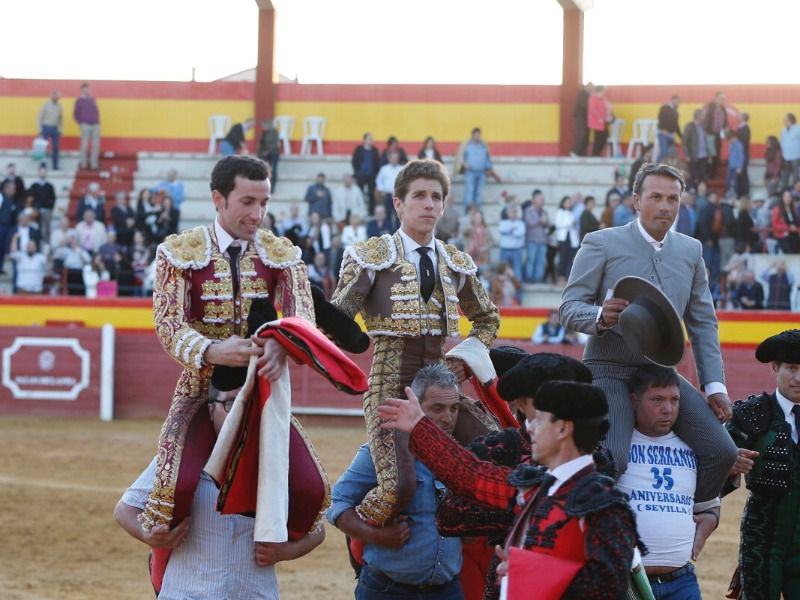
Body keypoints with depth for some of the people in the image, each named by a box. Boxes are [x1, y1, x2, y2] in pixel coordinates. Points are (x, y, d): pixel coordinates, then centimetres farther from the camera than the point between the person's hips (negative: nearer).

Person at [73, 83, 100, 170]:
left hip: (96, 125, 5)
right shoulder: (79, 101, 0)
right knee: (85, 145, -4)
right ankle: (83, 164, 4)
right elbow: (75, 115, 3)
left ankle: (94, 165, 7)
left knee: (96, 145, 2)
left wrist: (97, 121, 10)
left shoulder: (92, 99, 14)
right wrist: (82, 123, -5)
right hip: (86, 126, -5)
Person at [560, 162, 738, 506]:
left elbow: (703, 324, 16)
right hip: (610, 372, -5)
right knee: (612, 460, -27)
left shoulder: (690, 251, 12)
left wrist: (714, 385, 7)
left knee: (721, 452, -6)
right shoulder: (602, 244, -2)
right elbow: (569, 309, -4)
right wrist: (601, 316, -27)